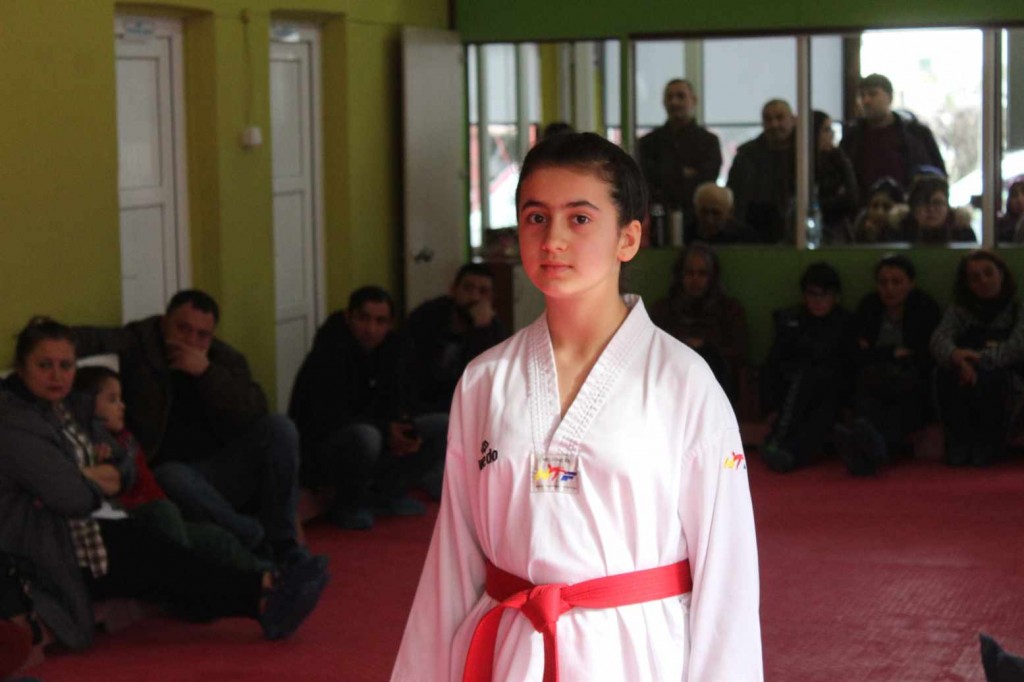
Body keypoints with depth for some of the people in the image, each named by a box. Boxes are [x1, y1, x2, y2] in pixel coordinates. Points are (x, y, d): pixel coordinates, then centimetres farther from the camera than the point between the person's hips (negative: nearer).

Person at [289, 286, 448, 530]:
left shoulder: (390, 348, 0)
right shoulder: (328, 353, -23)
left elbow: (399, 402, 4)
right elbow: (329, 420, -29)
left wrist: (404, 428, -19)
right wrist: (385, 432, -32)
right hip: (317, 451, -8)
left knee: (443, 426, 0)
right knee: (364, 436, -41)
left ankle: (386, 493, 8)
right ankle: (347, 507, -13)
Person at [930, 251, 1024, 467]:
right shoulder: (959, 311, 6)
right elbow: (939, 339, -14)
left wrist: (978, 360, -34)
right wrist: (956, 356, -38)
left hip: (1005, 387, -2)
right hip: (963, 393, 2)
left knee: (991, 377, -34)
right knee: (946, 373, -28)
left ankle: (987, 445, -12)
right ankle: (959, 442, -13)